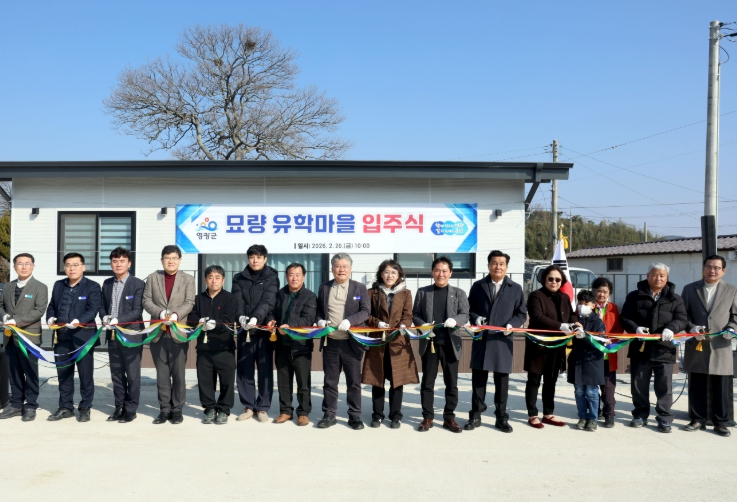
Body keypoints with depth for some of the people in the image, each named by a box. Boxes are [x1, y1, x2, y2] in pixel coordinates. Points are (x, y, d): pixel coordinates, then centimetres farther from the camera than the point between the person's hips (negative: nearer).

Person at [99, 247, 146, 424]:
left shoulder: (138, 284, -6)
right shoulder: (107, 284, 12)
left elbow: (137, 311, -12)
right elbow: (102, 306, 17)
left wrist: (118, 320, -22)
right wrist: (105, 318, -5)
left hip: (131, 335, -6)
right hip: (112, 335, 6)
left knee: (132, 375, 1)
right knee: (116, 374, 12)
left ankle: (131, 409, 11)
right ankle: (119, 407, 23)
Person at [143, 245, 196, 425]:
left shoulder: (188, 279, 5)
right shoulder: (153, 278, 10)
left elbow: (189, 303, -3)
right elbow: (146, 300, 2)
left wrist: (176, 314, -20)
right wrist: (160, 312, -14)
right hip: (158, 333, 2)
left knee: (178, 373, 4)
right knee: (162, 374, 7)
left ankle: (177, 409, 13)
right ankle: (164, 409, 15)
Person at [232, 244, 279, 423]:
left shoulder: (271, 278, 1)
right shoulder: (239, 278, 9)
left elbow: (268, 301, -13)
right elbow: (237, 301, -3)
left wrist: (255, 318, -30)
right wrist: (240, 316, -24)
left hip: (264, 330, -2)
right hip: (245, 330, 2)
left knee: (265, 370, 3)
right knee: (244, 369, 6)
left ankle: (262, 408, 13)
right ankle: (248, 407, 17)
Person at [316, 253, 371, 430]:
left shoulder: (360, 288, 2)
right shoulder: (324, 288, 10)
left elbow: (366, 311, -6)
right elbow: (318, 309, 15)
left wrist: (349, 321, -21)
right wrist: (320, 320, -7)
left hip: (351, 342, -2)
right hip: (330, 342, 2)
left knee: (354, 381, 4)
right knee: (330, 381, 9)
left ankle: (354, 416, 15)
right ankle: (329, 415, 20)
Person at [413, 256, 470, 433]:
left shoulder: (459, 293, 7)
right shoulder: (422, 292, 8)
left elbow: (465, 314, -2)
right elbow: (415, 314, 6)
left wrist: (455, 320, -24)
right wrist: (423, 325, -14)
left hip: (450, 343, 0)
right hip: (429, 343, 0)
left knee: (451, 383, 5)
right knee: (427, 382, 7)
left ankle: (449, 417, 17)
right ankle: (427, 417, 17)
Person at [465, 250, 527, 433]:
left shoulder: (515, 288, 7)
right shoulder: (478, 286, 9)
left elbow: (521, 314, 6)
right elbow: (469, 309, 11)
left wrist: (512, 324, -12)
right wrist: (475, 318, -10)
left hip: (503, 341, -1)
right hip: (481, 340, 1)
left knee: (502, 381, 6)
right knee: (478, 380, 6)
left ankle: (501, 418, 18)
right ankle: (475, 416, 16)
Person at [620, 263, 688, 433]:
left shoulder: (675, 299, 8)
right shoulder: (635, 296, 7)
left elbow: (682, 318, -1)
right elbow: (625, 318, 3)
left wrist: (671, 328, -22)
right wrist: (635, 328, -17)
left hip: (664, 349, 0)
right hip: (640, 348, 1)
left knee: (664, 386, 3)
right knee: (639, 384, 8)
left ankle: (664, 418, 14)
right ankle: (640, 415, 22)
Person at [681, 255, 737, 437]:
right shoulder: (689, 289, 7)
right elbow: (682, 314, 5)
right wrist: (691, 327, -12)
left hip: (721, 346, 0)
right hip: (696, 345, 0)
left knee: (721, 387, 4)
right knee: (696, 386, 6)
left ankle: (720, 422, 15)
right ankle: (698, 420, 17)